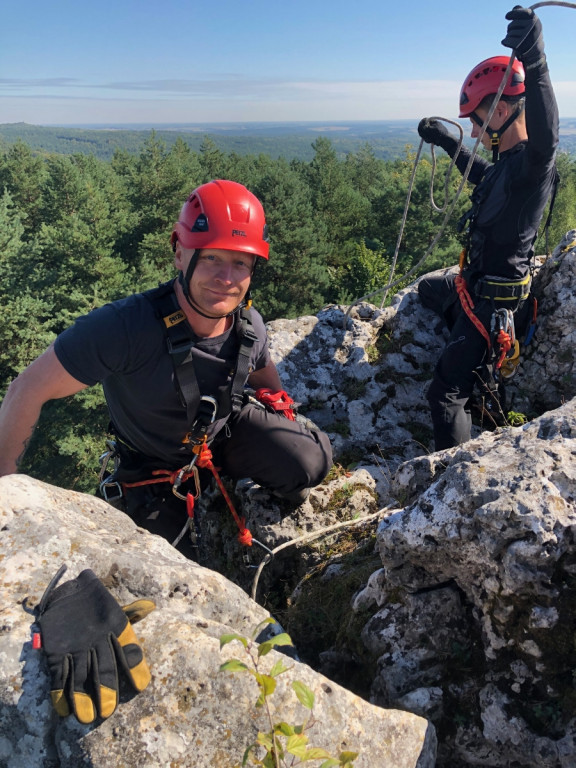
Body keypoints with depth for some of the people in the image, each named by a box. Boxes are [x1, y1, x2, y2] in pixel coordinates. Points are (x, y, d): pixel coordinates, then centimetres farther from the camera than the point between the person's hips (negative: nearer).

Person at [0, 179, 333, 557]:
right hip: (155, 466, -2)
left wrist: (286, 427, 13)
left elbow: (263, 374, 5)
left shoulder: (249, 325, -20)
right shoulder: (124, 326, -38)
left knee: (311, 463, -22)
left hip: (228, 428, 3)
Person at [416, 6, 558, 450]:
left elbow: (545, 138, -50)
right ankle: (474, 351, 45)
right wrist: (446, 143, 27)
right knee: (427, 290, 38)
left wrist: (535, 63, -63)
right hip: (476, 284, 10)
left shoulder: (533, 164, -25)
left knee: (447, 393, -8)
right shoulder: (508, 161, 5)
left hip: (494, 301, -10)